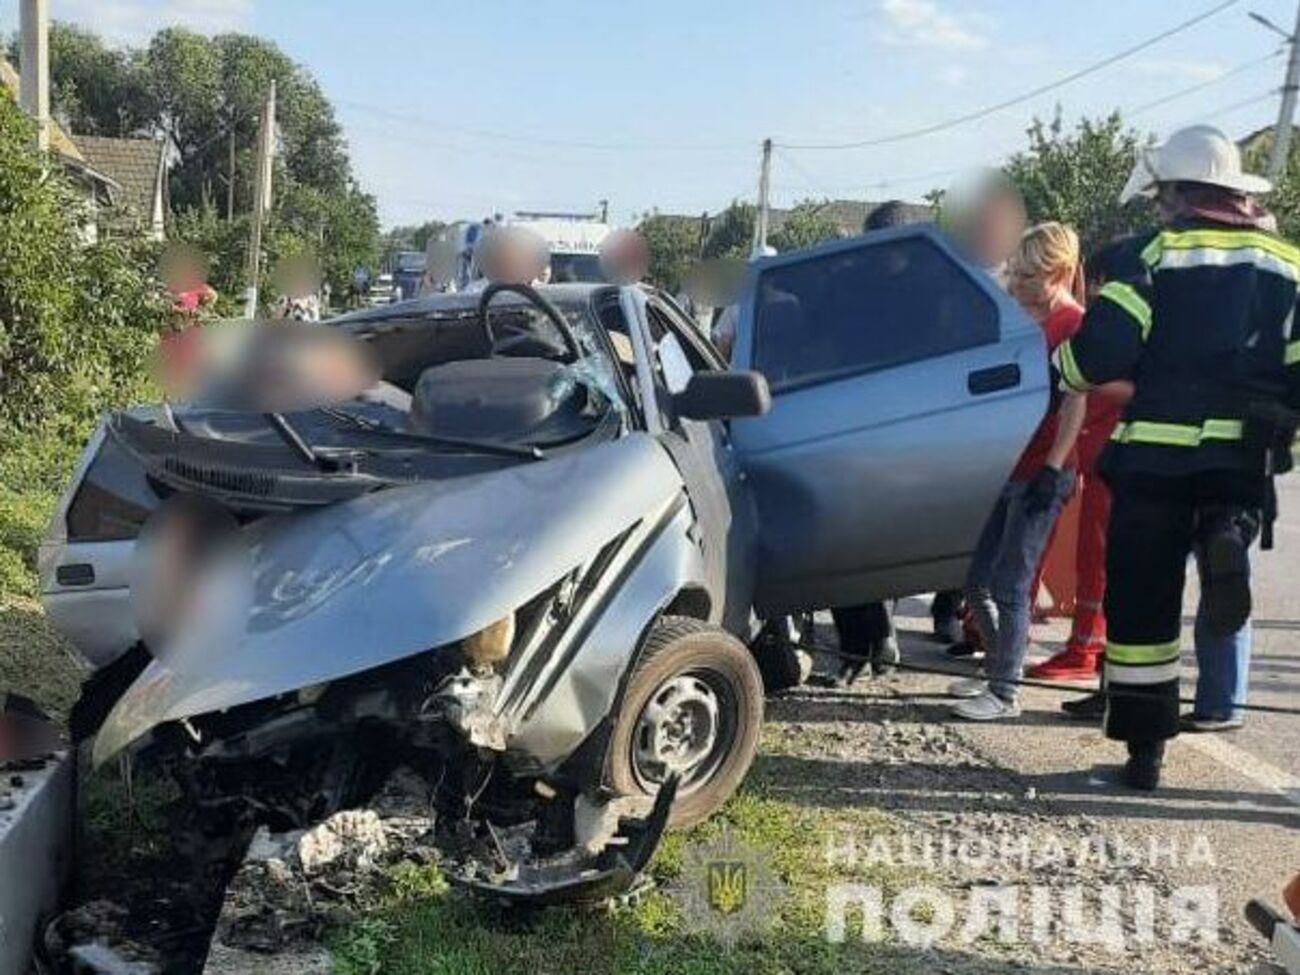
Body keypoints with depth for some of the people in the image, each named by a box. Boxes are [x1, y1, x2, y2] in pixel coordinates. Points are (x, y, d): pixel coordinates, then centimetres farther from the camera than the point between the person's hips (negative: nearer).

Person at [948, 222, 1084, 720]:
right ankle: (999, 668, 28)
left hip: (1040, 476, -8)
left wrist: (1053, 468, -18)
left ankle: (1005, 693, 5)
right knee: (976, 580, 12)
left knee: (1010, 585, -5)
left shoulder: (1074, 325, -9)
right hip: (1003, 469, 8)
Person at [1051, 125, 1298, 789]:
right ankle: (1227, 542, -13)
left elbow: (1096, 357, -10)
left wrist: (1061, 360, 11)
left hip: (1156, 454, -3)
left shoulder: (1155, 256, -1)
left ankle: (1144, 747, 12)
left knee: (1141, 600, 7)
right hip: (1245, 457, 3)